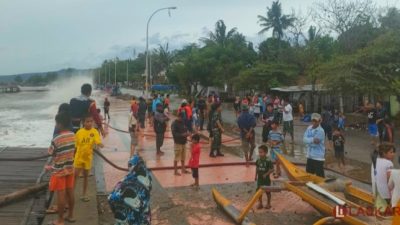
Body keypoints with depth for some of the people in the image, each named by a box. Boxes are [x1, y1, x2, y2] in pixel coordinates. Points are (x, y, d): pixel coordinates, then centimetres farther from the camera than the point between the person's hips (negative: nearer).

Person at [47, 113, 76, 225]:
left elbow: (51, 153, -11)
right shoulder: (73, 135, -2)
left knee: (61, 195, 2)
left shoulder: (56, 139, -23)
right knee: (70, 192, 15)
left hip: (59, 171, -6)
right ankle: (70, 215, 28)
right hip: (70, 169, 6)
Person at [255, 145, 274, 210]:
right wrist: (256, 175, 6)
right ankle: (260, 203, 25)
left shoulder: (268, 161, -19)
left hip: (266, 179, -4)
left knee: (267, 191, 11)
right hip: (259, 178, 4)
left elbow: (272, 169, -16)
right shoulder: (258, 160, -4)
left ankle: (268, 203, 28)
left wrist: (266, 174, -23)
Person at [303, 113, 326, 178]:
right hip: (310, 156, 7)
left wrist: (309, 140, -8)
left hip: (318, 157, -7)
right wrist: (312, 140, -20)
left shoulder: (320, 131, -16)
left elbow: (314, 143, -22)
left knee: (319, 176, -3)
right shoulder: (309, 128, 5)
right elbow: (304, 139, -7)